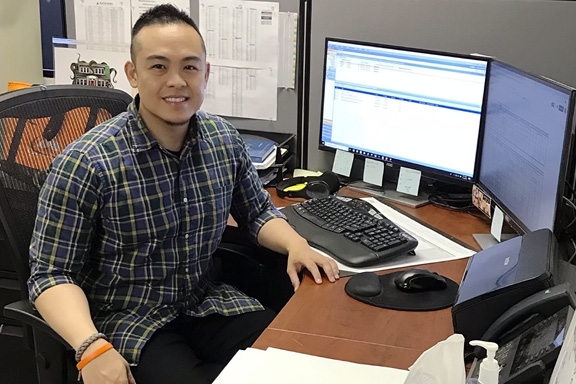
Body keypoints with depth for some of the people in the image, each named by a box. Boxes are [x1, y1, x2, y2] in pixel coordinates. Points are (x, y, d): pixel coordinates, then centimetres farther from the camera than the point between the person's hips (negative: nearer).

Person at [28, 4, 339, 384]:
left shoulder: (225, 140, -2)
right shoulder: (84, 165, -18)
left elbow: (258, 211, 13)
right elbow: (52, 274, -14)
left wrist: (295, 243, -8)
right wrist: (92, 347, -30)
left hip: (206, 301, 5)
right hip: (126, 319, -4)